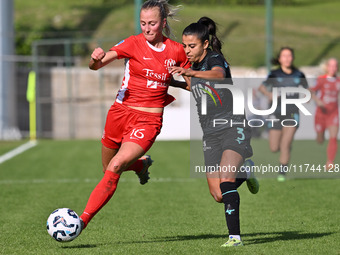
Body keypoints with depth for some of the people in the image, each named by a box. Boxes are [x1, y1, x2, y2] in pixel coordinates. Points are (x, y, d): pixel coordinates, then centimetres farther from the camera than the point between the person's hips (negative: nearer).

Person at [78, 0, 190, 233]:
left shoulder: (176, 51, 1)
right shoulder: (133, 43, -5)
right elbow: (97, 65, -15)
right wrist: (96, 59, -40)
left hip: (149, 120, -2)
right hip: (121, 113, 2)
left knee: (115, 168, -19)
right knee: (108, 169, 15)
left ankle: (83, 221, -19)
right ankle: (142, 164, 47)